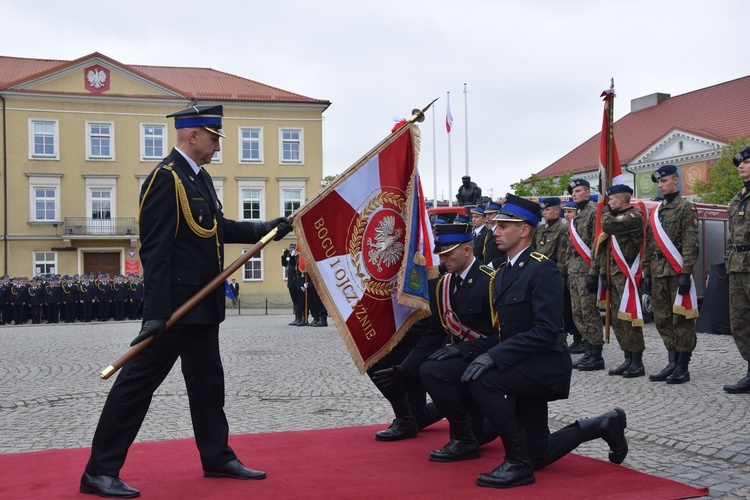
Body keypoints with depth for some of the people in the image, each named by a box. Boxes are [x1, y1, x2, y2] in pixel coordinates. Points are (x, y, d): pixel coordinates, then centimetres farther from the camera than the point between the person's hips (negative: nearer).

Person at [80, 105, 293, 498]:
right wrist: (156, 311, -27)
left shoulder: (200, 177, 13)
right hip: (175, 302, -10)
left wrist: (264, 229, 13)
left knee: (207, 380, 16)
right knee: (139, 380, -4)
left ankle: (217, 457, 27)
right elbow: (155, 250, -22)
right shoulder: (166, 178, -16)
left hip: (201, 302, 10)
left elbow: (217, 228, 22)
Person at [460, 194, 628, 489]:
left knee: (480, 379, -31)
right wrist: (494, 356, -1)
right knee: (539, 456, 13)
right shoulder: (503, 273, 10)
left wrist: (494, 357, -31)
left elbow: (546, 331, -26)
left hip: (546, 366, -9)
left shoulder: (543, 270, -17)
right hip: (524, 367, 9)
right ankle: (604, 424, 33)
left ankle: (518, 463, -17)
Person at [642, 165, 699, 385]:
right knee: (663, 320, 8)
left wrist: (686, 273, -17)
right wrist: (646, 273, 12)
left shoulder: (686, 208, -3)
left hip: (677, 272, -7)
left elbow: (690, 243, -10)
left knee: (681, 319, -3)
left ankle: (683, 367, 2)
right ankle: (672, 363, 15)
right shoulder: (655, 212, 17)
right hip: (658, 273, 7)